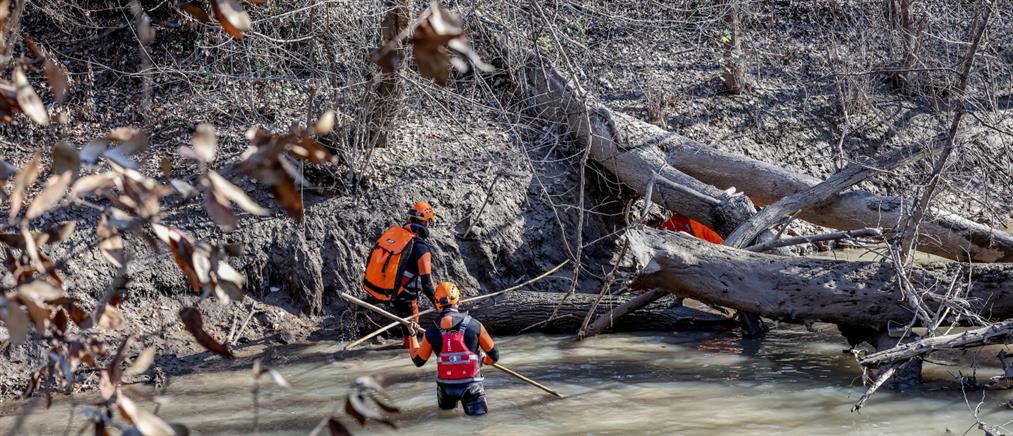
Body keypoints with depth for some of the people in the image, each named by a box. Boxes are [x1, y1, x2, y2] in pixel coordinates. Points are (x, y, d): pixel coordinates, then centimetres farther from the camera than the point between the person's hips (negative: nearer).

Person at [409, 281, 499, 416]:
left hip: (446, 386, 4)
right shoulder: (474, 325, -11)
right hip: (470, 384, -4)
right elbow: (494, 356, 0)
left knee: (445, 406, 33)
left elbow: (418, 361, 7)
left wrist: (412, 336, 19)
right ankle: (472, 403, -15)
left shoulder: (431, 331, -8)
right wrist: (483, 360, 23)